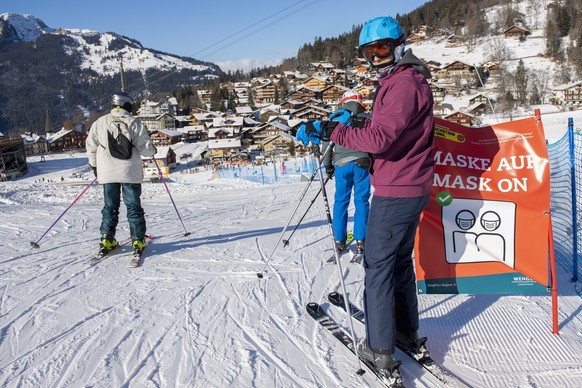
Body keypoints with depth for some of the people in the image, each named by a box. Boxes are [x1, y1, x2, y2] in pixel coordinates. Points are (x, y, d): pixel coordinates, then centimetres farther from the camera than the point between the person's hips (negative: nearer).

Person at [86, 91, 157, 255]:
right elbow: (145, 148, -7)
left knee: (110, 207, 13)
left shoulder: (100, 122, 3)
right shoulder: (134, 123, -6)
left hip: (107, 173, 2)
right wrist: (153, 150, 15)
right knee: (134, 207, 6)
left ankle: (107, 240, 11)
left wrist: (94, 165, 22)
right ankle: (138, 240, 4)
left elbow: (91, 146, 9)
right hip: (131, 173, -2)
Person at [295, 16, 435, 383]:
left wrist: (331, 130, -31)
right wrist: (356, 122, 4)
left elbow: (380, 138, -30)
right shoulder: (405, 79, 16)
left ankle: (380, 350, 6)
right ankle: (408, 334, 32)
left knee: (378, 266, -2)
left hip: (394, 192, -11)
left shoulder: (404, 84, -18)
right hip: (414, 189, 11)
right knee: (401, 260, 19)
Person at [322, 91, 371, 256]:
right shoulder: (367, 118, 7)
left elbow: (326, 142, 6)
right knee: (361, 201, 6)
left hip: (341, 164, 1)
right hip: (362, 163, 0)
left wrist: (328, 166, 14)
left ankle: (339, 240, 10)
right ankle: (360, 240, 5)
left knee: (340, 201, 9)